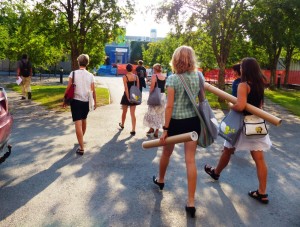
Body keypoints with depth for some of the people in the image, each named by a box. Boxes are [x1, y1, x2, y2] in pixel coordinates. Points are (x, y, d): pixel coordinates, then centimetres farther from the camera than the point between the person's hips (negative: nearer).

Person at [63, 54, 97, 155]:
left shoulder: (73, 73, -6)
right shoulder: (90, 75, 0)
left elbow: (68, 88, -8)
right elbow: (93, 91, 0)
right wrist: (95, 102, 12)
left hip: (76, 100, -3)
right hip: (86, 101, 4)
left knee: (78, 123, -5)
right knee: (84, 120, 24)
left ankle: (81, 148, -8)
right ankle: (81, 139, 45)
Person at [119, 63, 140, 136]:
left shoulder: (125, 77, -10)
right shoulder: (136, 77, 0)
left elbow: (126, 88, -16)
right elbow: (138, 87, 1)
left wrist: (128, 97, -16)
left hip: (127, 96, -2)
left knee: (124, 112, 19)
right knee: (133, 114, 3)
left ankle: (122, 124, 41)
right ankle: (133, 130, -2)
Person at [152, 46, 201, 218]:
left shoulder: (173, 79, -12)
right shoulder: (198, 77, 1)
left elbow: (169, 105, -15)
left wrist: (165, 128, -11)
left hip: (176, 121, -3)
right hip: (193, 121, 3)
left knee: (166, 153, 22)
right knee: (191, 160, 3)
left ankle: (160, 180, 48)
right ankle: (191, 203, 6)